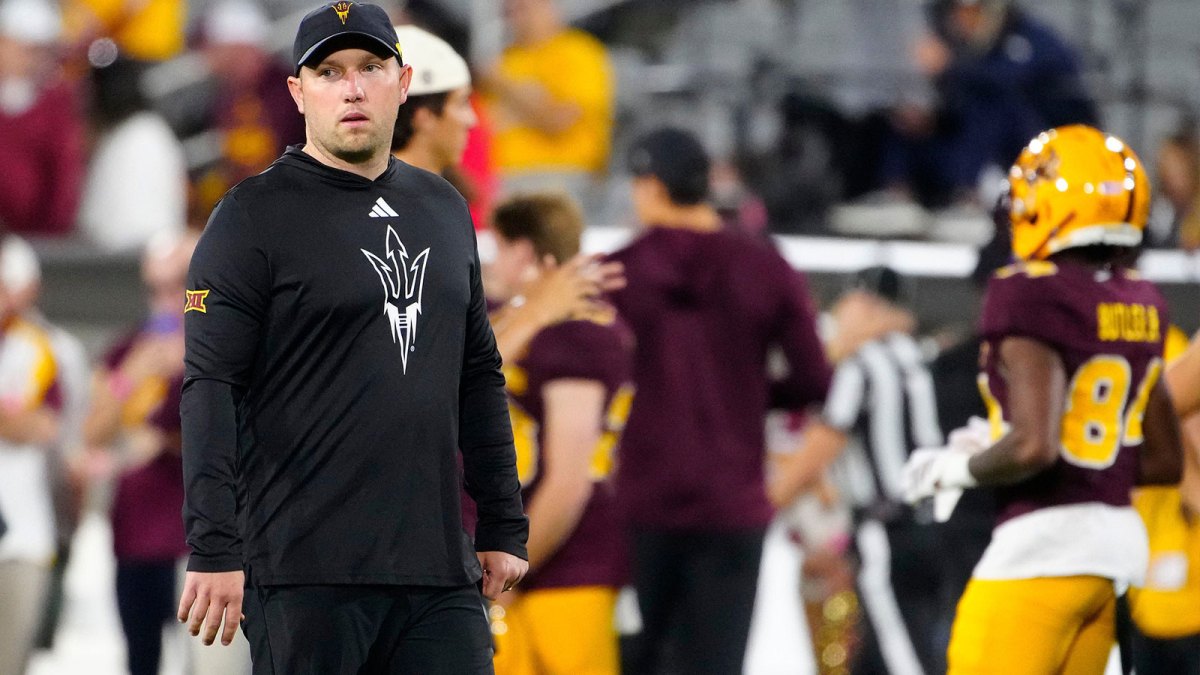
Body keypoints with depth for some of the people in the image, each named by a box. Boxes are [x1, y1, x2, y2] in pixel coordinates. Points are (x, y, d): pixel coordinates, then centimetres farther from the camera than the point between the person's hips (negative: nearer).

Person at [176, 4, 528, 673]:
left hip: (438, 569, 5)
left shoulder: (444, 210, 17)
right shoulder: (256, 215, -2)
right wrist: (214, 550, -16)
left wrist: (504, 526, 17)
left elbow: (479, 377, 22)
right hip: (305, 576, -5)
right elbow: (211, 387, -8)